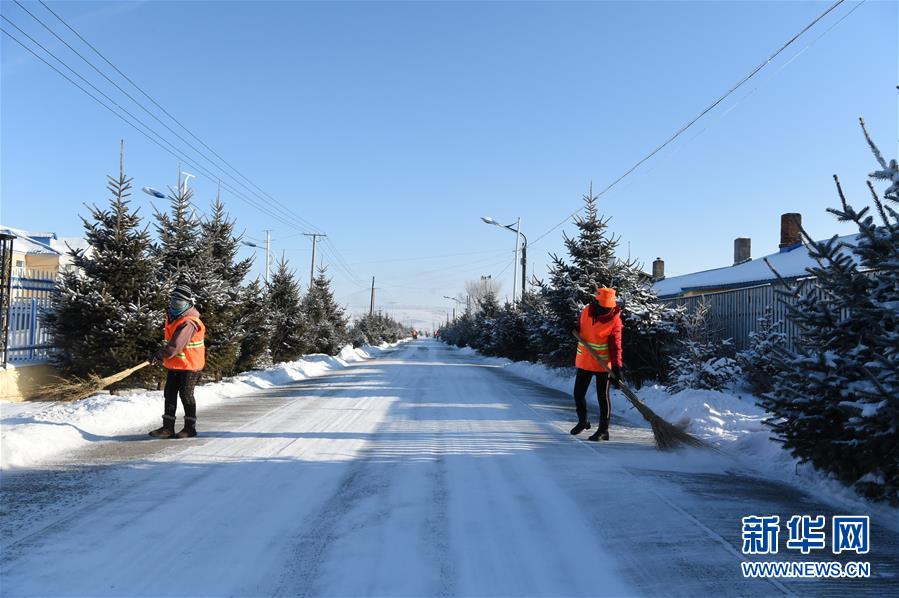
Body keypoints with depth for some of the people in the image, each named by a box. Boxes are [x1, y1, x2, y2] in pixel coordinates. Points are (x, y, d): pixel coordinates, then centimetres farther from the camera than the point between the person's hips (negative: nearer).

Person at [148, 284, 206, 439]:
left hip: (189, 365, -9)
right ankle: (168, 427, 16)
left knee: (186, 395, -1)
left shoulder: (188, 323, -24)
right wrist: (163, 354, 22)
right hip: (174, 365, 9)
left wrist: (160, 355, -19)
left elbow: (175, 346, -29)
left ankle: (190, 428, 12)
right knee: (169, 394, 9)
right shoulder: (173, 317, 8)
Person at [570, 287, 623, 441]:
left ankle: (603, 430, 12)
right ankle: (583, 421, 34)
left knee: (603, 397, 1)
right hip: (584, 362, 5)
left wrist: (616, 367, -27)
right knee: (578, 394, 12)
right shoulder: (586, 311, -1)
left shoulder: (615, 320, -15)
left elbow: (615, 346, -18)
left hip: (603, 364, -5)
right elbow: (579, 329, 18)